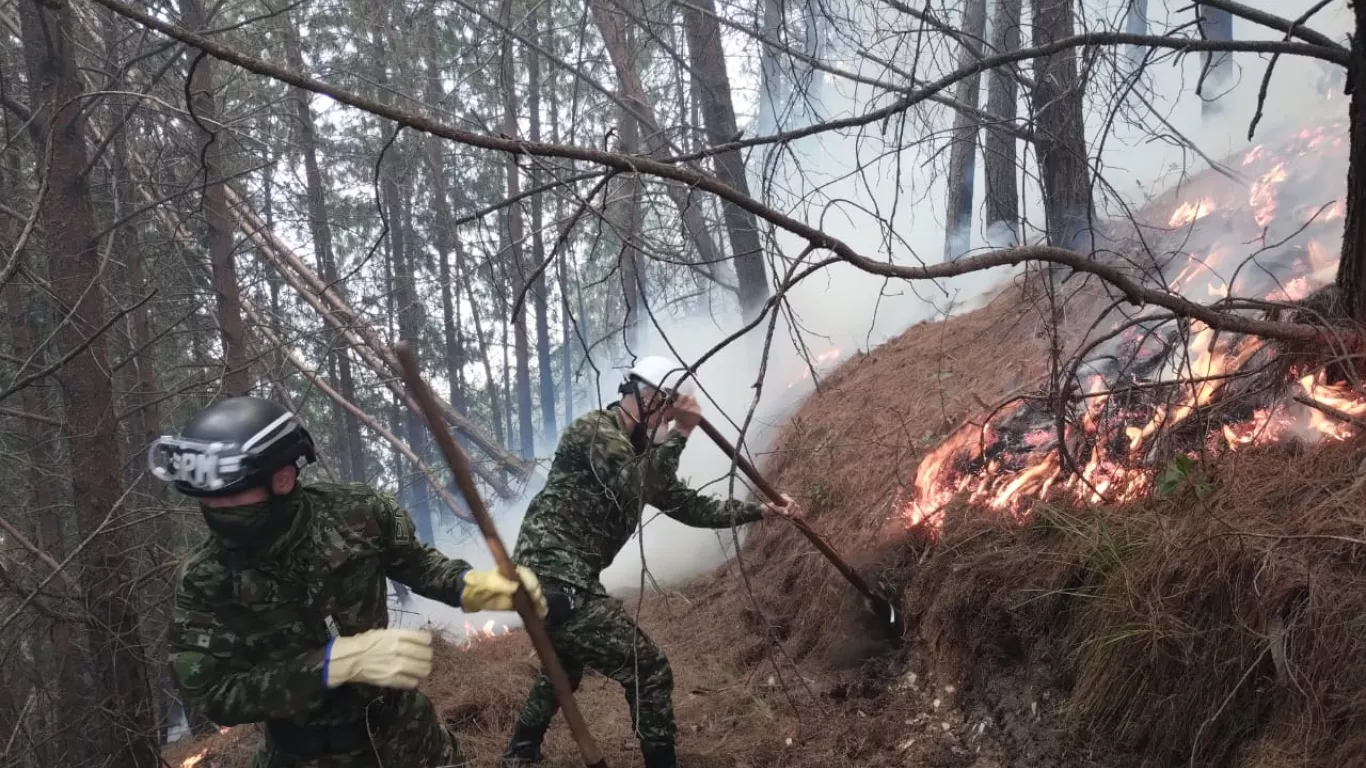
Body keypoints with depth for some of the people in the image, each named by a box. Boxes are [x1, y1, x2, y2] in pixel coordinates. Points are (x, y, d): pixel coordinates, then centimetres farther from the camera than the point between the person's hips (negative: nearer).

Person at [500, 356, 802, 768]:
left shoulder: (637, 450, 15)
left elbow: (686, 505, 19)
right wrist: (679, 435, -22)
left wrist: (761, 509, 19)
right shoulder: (595, 429, -12)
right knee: (648, 670, -6)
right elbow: (635, 490, -27)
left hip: (552, 578, 11)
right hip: (557, 579, -11)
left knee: (564, 666, 34)